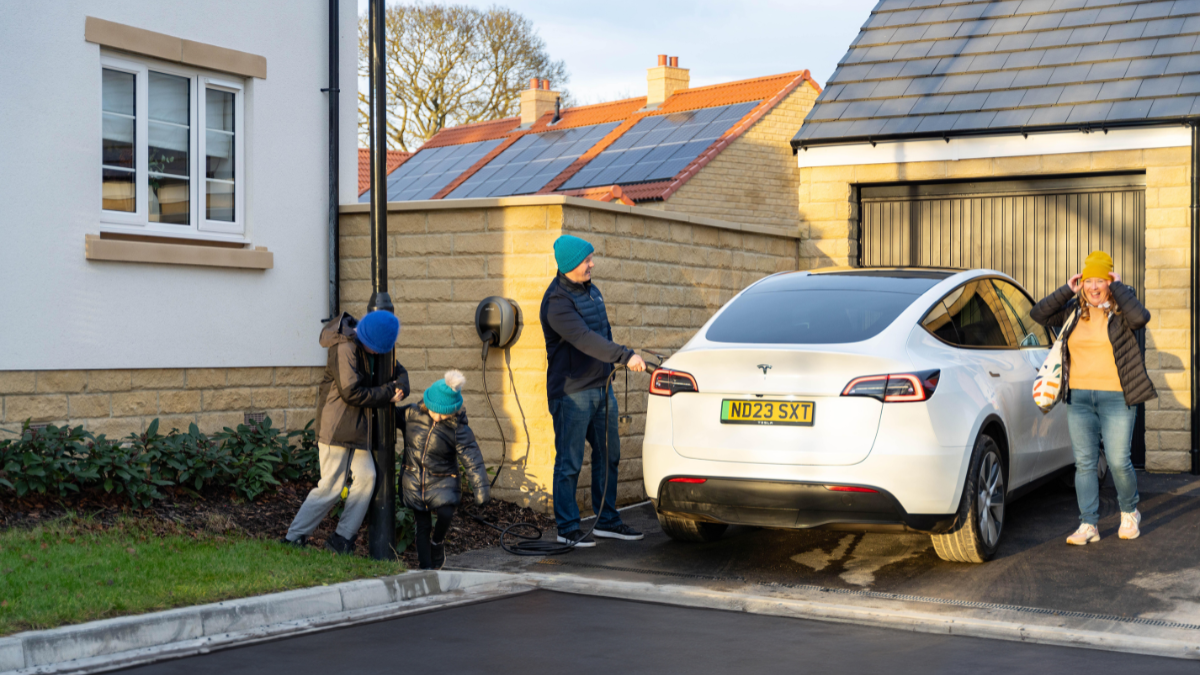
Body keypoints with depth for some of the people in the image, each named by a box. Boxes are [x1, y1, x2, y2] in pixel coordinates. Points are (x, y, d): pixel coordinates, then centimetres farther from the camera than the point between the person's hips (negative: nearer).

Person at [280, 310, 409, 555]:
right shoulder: (345, 348, -18)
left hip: (355, 427, 8)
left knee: (366, 476, -2)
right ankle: (293, 539, 2)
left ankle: (343, 539, 5)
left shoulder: (366, 345, 9)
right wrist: (389, 392, -12)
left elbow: (398, 370, 17)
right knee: (331, 486, -8)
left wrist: (401, 388, -7)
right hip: (336, 426, -8)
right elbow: (351, 392, -21)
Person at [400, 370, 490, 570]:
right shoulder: (412, 414, -6)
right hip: (414, 481, 2)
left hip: (442, 480, -2)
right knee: (423, 525, 6)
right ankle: (426, 567, 17)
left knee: (446, 513, -24)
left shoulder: (458, 428, -12)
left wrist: (481, 487, -19)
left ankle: (437, 542, 8)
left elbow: (472, 460, -14)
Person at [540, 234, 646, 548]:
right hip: (571, 391, -9)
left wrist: (614, 364, 21)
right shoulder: (557, 301, -18)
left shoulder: (590, 290, 11)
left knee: (608, 455, 13)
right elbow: (585, 339, -30)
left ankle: (607, 521, 23)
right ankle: (568, 528, 6)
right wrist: (625, 356, -37)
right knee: (569, 463, -2)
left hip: (601, 386, 9)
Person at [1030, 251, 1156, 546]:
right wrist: (1067, 290, -2)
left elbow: (1140, 317, -23)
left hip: (1116, 397, -4)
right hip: (1079, 397, 4)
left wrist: (1118, 287, -13)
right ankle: (1088, 525, 6)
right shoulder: (1073, 310, 10)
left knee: (1118, 461, -2)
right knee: (1084, 462, 2)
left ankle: (1130, 514, 23)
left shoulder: (1120, 310, -1)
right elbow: (1038, 314, 2)